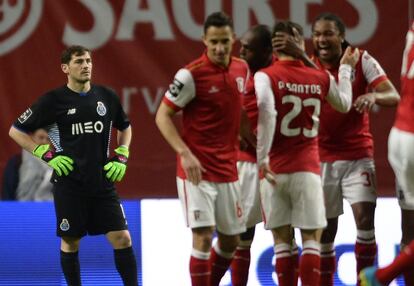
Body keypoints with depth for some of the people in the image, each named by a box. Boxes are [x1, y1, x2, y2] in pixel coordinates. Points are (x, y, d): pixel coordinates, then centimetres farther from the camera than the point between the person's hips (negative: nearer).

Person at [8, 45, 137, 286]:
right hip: (69, 183, -2)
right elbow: (16, 131, 1)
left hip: (103, 182, 2)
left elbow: (125, 128, 23)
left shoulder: (107, 96, 4)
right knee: (71, 243, 5)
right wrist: (47, 155, -6)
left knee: (122, 238, -5)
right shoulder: (53, 101, -5)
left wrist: (122, 157, 8)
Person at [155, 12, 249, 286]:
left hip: (228, 169, 6)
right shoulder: (191, 75, -13)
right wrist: (185, 153, -21)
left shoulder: (242, 69, 5)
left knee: (231, 240, 12)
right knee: (203, 236, -13)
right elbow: (162, 116, -11)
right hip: (197, 169, -6)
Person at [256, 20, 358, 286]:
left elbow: (266, 110, -23)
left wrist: (263, 156, -18)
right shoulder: (321, 78, 4)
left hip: (274, 169, -1)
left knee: (282, 241, 6)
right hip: (308, 169, 1)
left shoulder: (266, 76, -6)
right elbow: (344, 104, 23)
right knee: (312, 239, 3)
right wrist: (346, 68, 36)